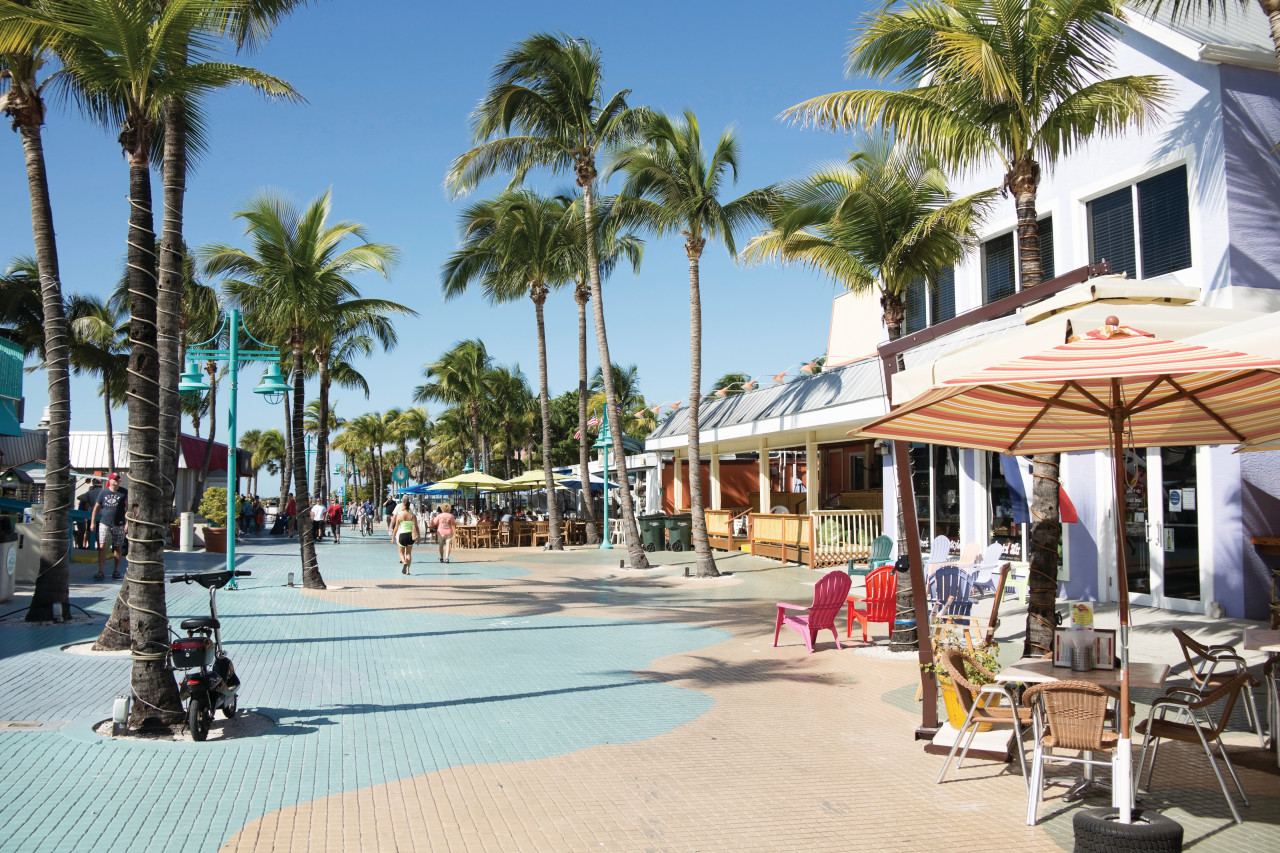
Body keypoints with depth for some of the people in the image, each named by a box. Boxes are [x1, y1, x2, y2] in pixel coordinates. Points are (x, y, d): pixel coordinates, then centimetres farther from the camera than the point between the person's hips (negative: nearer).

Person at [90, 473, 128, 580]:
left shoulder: (124, 492, 2)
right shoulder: (103, 492, 5)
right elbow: (96, 507, 11)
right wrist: (92, 522, 7)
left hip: (119, 525, 0)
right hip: (104, 523, 0)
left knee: (118, 548, 6)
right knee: (101, 546, -9)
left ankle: (116, 570, 17)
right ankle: (100, 571, -6)